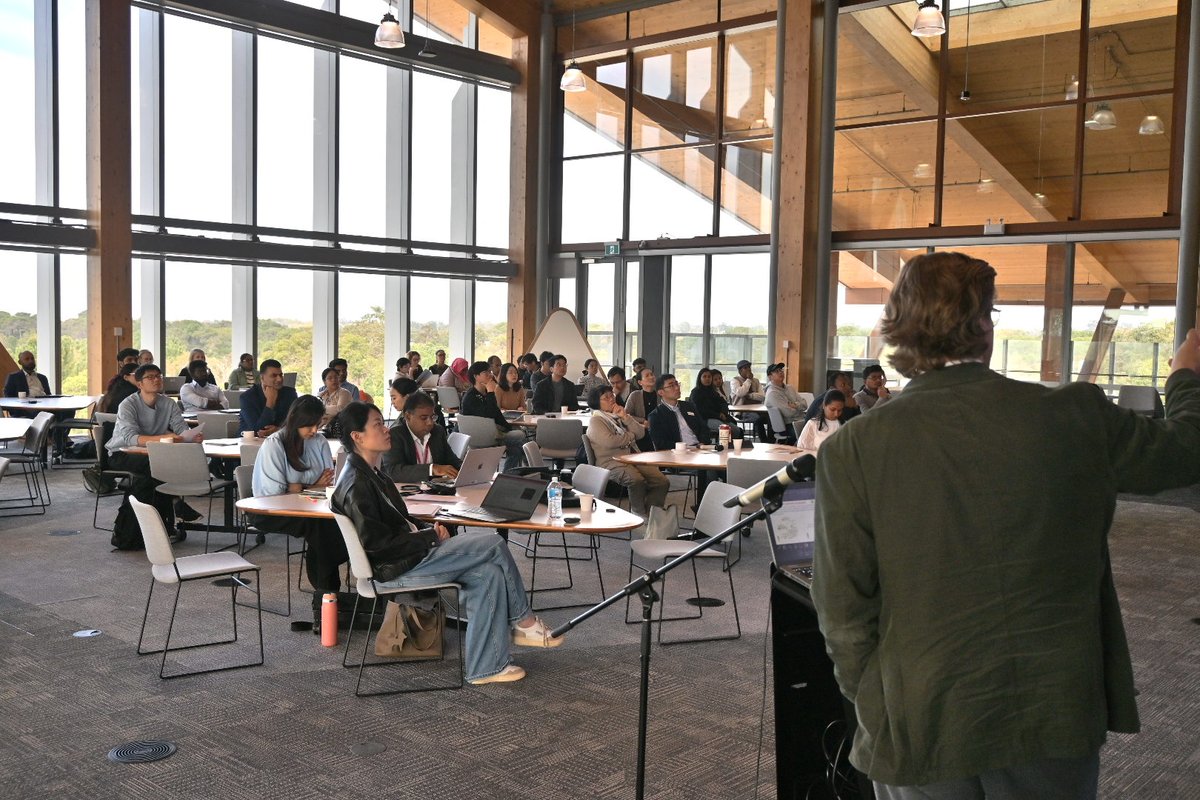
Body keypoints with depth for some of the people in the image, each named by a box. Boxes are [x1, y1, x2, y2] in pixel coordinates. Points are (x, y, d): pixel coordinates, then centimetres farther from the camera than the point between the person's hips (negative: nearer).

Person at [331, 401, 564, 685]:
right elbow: (375, 542, -22)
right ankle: (522, 620, 8)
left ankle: (485, 666, -3)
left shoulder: (370, 473, 16)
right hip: (397, 570, -10)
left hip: (413, 556, 10)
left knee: (489, 574, -6)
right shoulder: (356, 484, -16)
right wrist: (429, 537, -15)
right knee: (493, 544, -11)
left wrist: (429, 529, 4)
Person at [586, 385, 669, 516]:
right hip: (611, 461, -7)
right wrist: (631, 436, 0)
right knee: (637, 480, -35)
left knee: (662, 481, -14)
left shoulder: (619, 415, 23)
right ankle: (639, 516, -20)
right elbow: (609, 441, -16)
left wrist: (625, 417, -1)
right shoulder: (595, 421, 1)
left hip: (633, 458, 7)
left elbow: (640, 433, 13)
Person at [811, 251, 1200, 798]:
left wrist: (872, 703, 6)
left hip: (919, 727, -1)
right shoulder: (1076, 417, -9)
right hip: (1054, 717, 2)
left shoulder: (854, 450, -13)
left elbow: (843, 608, -10)